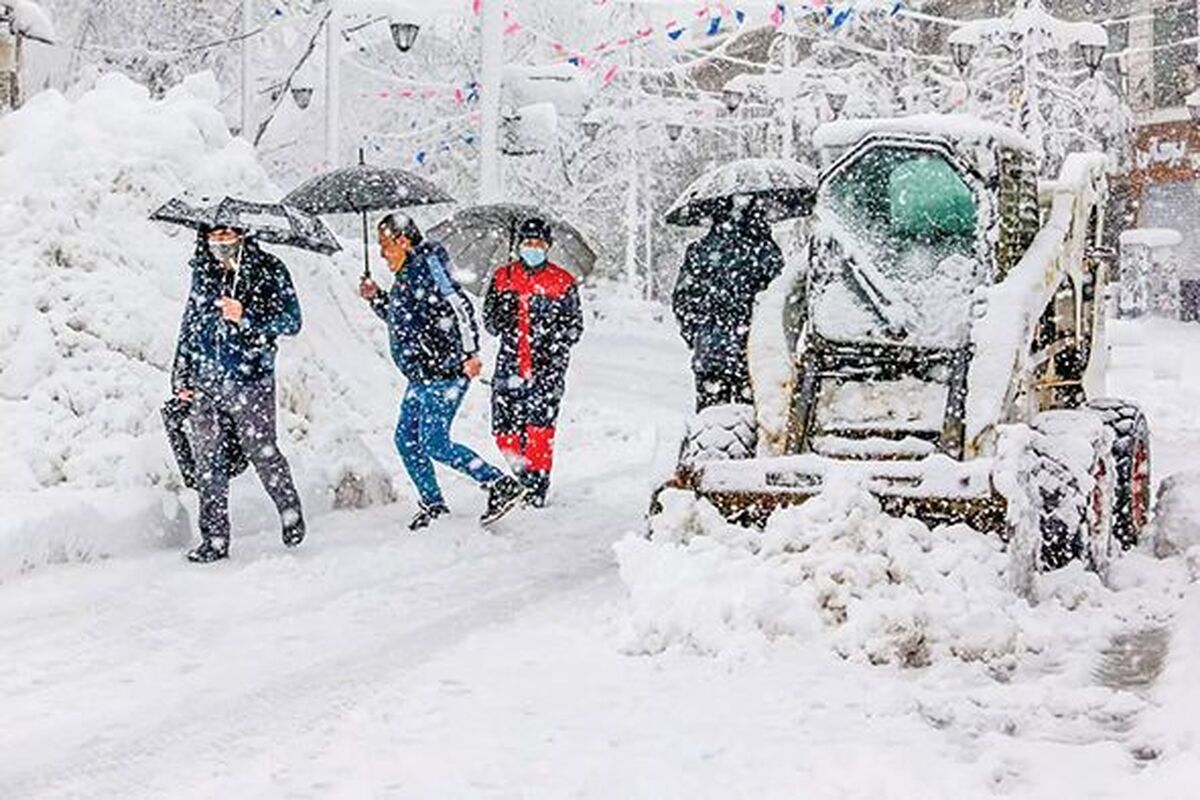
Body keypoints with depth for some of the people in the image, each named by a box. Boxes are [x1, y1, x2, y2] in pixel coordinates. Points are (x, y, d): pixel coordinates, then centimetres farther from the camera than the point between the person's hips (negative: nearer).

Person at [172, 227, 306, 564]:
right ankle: (214, 539, 11)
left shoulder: (268, 270, -3)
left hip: (250, 382, -4)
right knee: (209, 462, 3)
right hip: (204, 384, 4)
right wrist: (181, 375, 18)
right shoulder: (202, 271, 11)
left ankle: (291, 512, 26)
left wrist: (246, 317, -21)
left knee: (262, 452, 1)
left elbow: (291, 320, -7)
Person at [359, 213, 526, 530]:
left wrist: (470, 353, -30)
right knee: (406, 440, 12)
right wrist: (376, 299, 16)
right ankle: (433, 504, 22)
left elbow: (460, 306, -23)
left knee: (434, 445, -11)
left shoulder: (426, 266, -14)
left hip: (444, 373, -10)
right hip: (422, 376, 10)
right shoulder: (406, 275, 17)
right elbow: (402, 319, 31)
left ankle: (503, 486, -6)